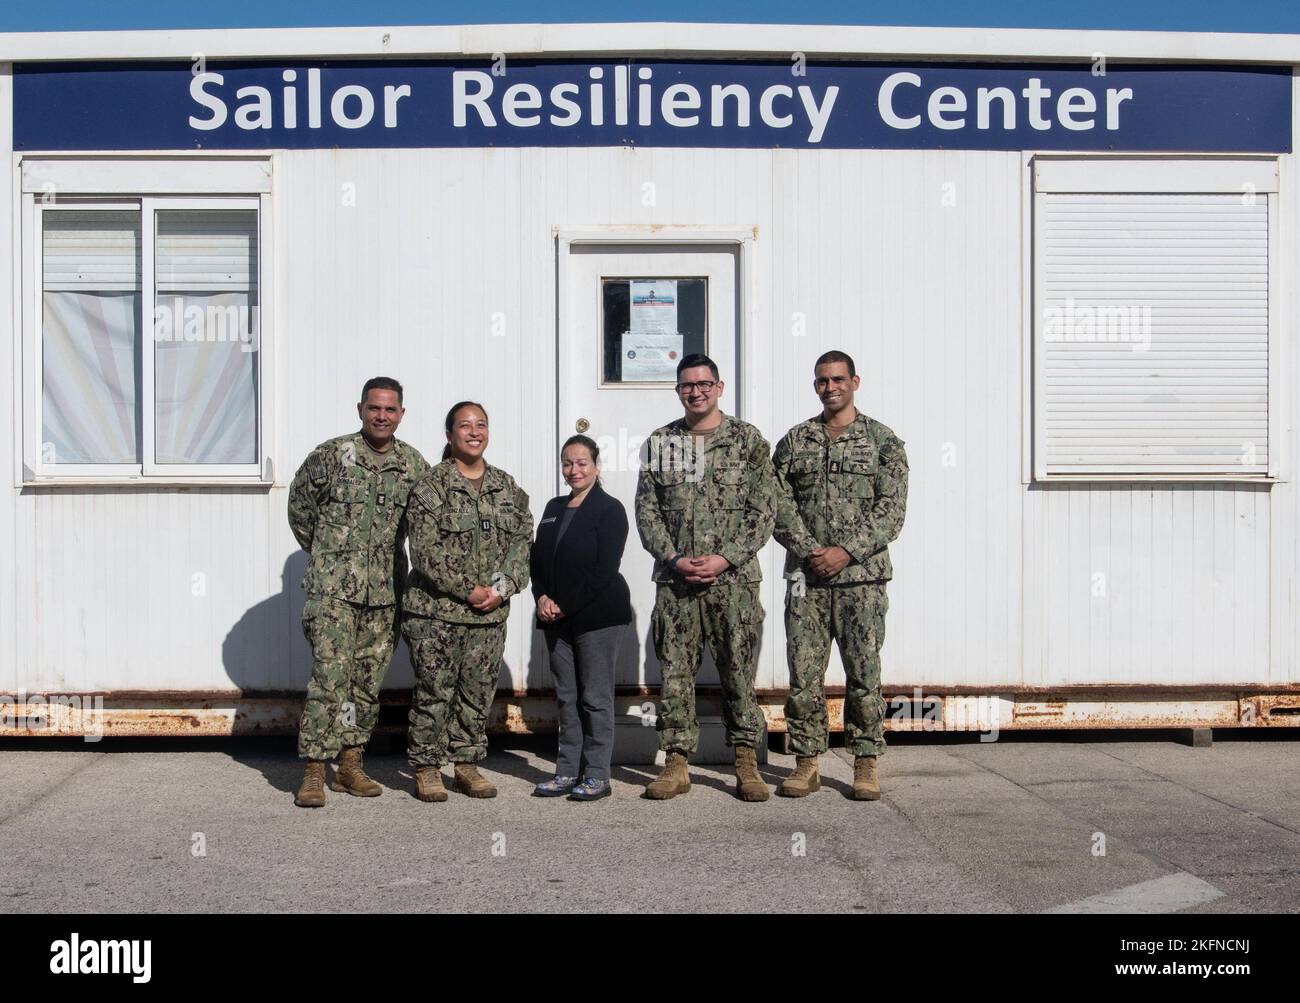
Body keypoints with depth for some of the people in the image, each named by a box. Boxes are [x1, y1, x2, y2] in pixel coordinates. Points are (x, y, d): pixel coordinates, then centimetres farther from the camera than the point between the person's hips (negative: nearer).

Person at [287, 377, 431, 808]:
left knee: (369, 682, 10)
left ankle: (350, 765, 21)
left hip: (386, 592, 4)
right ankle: (314, 772, -5)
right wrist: (324, 553, 12)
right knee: (330, 679, -10)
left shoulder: (414, 465, 5)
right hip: (333, 587, -4)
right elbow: (300, 505, 7)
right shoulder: (331, 455, -4)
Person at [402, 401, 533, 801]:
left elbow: (522, 541, 8)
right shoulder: (430, 487, -6)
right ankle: (427, 768, 13)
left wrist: (503, 587, -7)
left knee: (479, 692, 10)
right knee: (434, 691, 1)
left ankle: (468, 764, 23)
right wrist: (468, 590, -15)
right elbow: (426, 552, -12)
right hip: (435, 610, -4)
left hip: (491, 612, 5)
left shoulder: (507, 488, 10)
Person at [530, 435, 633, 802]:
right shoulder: (554, 508, 16)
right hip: (556, 619, 6)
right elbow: (538, 559, 14)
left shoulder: (609, 509, -5)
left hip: (597, 616, -6)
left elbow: (604, 569, -13)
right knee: (566, 697, 10)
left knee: (595, 697, -1)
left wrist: (566, 606, -14)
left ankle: (597, 775, 6)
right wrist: (542, 597, -4)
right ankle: (568, 771, 18)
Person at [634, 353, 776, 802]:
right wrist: (674, 558, -8)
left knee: (738, 672, 2)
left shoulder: (748, 440, 3)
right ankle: (676, 764, 14)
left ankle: (747, 763, 14)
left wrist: (726, 558, -12)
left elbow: (763, 511, -1)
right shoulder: (660, 442, 10)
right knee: (674, 673, 4)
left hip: (734, 578, -2)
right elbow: (646, 510, 6)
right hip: (674, 580, 2)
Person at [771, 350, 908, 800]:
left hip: (862, 577, -2)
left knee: (864, 670, 1)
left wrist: (847, 552, -14)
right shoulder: (794, 442, 11)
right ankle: (807, 762, 12)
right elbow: (779, 505, 4)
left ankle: (866, 763, 12)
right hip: (806, 577, 2)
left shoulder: (882, 441, 4)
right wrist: (807, 551, -11)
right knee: (803, 672, 3)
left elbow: (892, 509, -4)